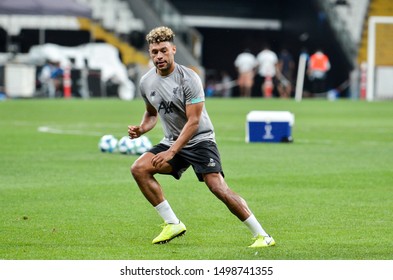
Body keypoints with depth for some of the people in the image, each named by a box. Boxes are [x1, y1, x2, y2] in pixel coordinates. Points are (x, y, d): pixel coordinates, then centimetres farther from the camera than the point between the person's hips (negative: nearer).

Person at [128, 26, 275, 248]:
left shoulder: (189, 79, -18)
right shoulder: (146, 82, 1)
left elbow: (193, 121, -20)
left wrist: (171, 152, -27)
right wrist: (141, 130, -3)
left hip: (200, 140, -6)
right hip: (172, 141, 6)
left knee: (218, 187, -21)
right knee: (139, 169, -14)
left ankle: (261, 235, -15)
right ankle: (173, 224, -6)